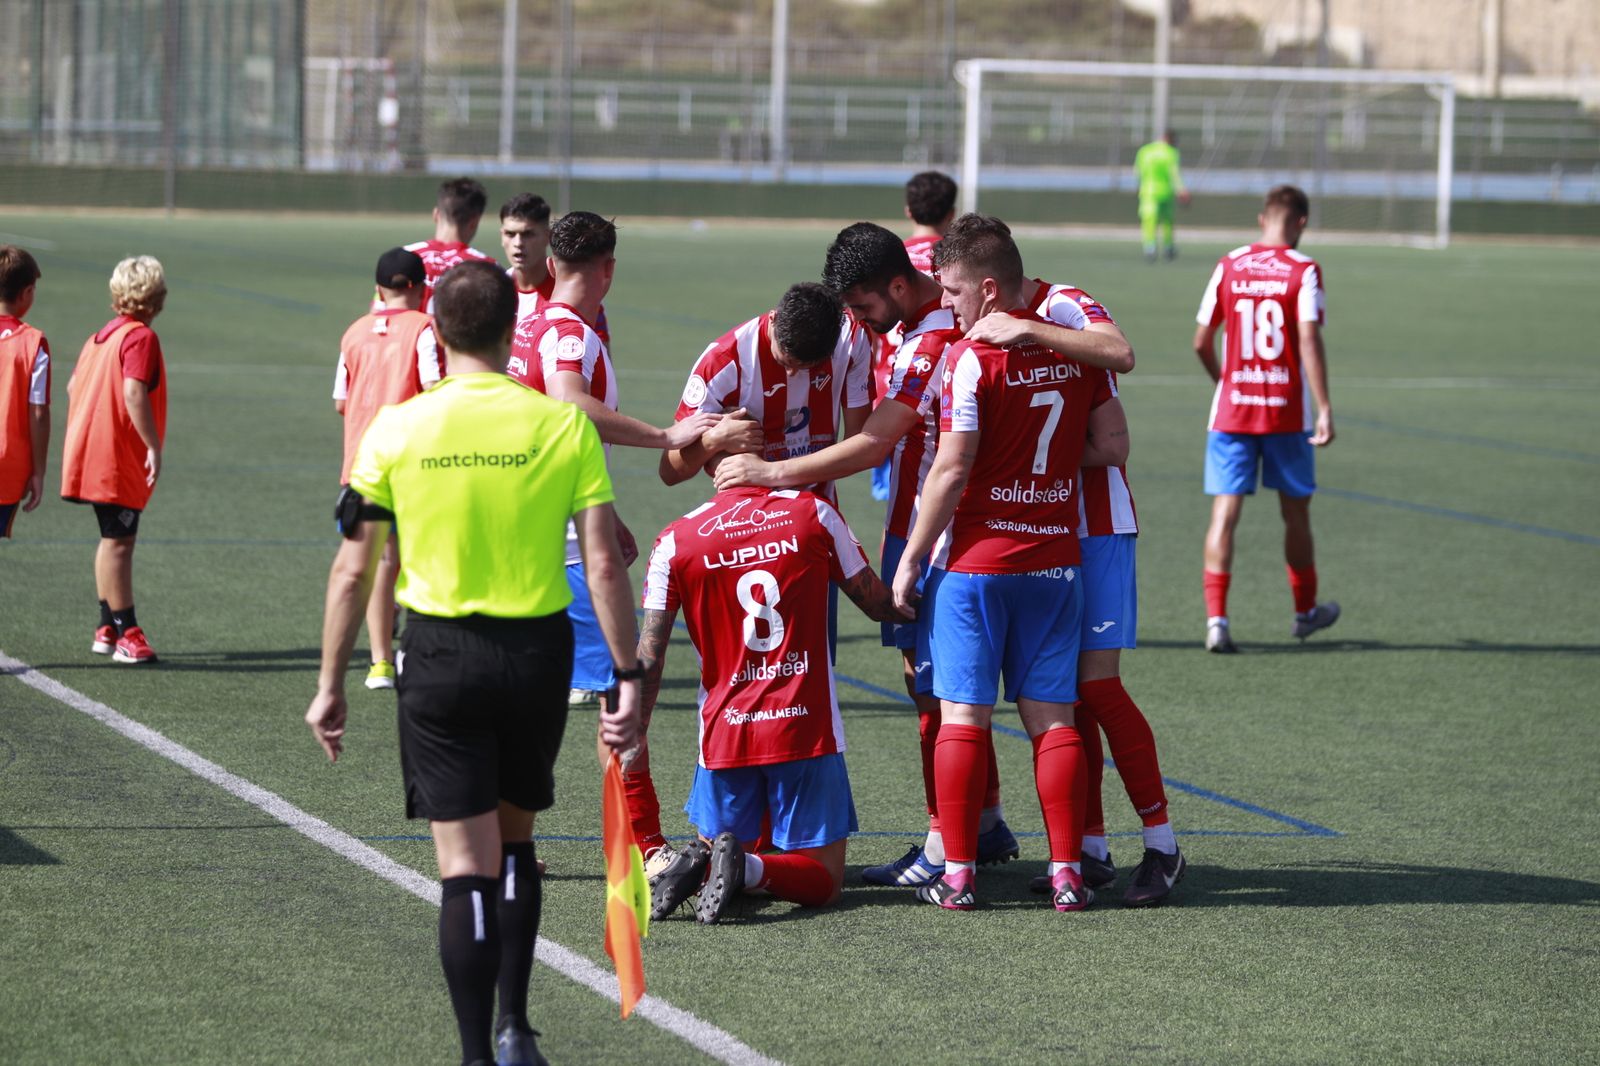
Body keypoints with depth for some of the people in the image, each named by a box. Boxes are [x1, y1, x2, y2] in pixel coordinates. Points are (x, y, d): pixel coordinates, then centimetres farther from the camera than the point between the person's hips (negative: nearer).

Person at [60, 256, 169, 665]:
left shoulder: (101, 336, 12)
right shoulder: (141, 338, -15)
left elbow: (74, 385, 17)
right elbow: (134, 393, -25)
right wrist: (154, 446, -24)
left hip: (92, 457, 9)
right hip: (120, 458, -9)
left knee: (113, 539, 17)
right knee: (119, 542, -8)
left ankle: (108, 629, 24)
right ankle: (127, 634, -7)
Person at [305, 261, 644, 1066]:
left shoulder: (395, 429, -5)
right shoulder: (563, 425, -5)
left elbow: (352, 570, -2)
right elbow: (604, 562, -8)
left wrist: (330, 683, 7)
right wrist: (627, 677, -2)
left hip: (438, 653, -1)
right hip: (537, 652, 1)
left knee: (465, 864, 2)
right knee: (514, 841, 21)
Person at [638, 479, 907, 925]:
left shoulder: (675, 541, -1)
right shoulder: (813, 513, -2)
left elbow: (648, 658, -2)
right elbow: (879, 605, 7)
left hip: (725, 733, 1)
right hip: (807, 731, -1)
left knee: (720, 843, 22)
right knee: (822, 879, 7)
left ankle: (701, 863, -14)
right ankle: (748, 868, -24)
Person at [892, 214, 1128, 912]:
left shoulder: (973, 359, -13)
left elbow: (951, 470, -14)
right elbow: (1111, 448, 6)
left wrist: (910, 561, -6)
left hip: (974, 561, -5)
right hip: (1054, 560, 5)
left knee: (963, 716, 1)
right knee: (1052, 716, 8)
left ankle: (957, 874, 1)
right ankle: (1066, 872, 5)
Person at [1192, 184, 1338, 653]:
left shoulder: (1228, 267, 3)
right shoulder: (1303, 270, -6)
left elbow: (1202, 342, 5)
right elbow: (1309, 340, -16)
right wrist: (1324, 408, -16)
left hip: (1231, 408, 2)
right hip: (1288, 412, -2)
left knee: (1225, 512, -1)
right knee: (1295, 511, 15)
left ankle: (1216, 616, -15)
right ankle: (1305, 610, 30)